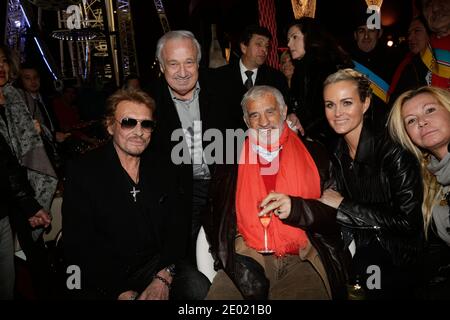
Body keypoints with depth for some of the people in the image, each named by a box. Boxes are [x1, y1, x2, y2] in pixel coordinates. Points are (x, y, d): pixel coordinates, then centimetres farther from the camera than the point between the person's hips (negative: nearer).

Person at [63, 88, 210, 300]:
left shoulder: (160, 168, 6)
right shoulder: (82, 172, -6)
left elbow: (177, 226, 3)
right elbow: (79, 249, -9)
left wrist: (163, 278, -11)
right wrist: (122, 292, -17)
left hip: (157, 266, 2)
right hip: (103, 283, -2)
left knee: (199, 287, -21)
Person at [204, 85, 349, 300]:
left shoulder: (314, 155, 10)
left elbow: (335, 213, 6)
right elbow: (215, 217, 8)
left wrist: (296, 208, -13)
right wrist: (239, 265, -6)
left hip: (301, 259, 0)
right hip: (248, 259, 1)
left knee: (309, 290, -28)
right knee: (220, 293, -23)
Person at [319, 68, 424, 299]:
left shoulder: (393, 151, -19)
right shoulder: (337, 155, -2)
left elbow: (408, 221, -21)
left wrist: (343, 206, -18)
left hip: (398, 263, -4)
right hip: (358, 258, 4)